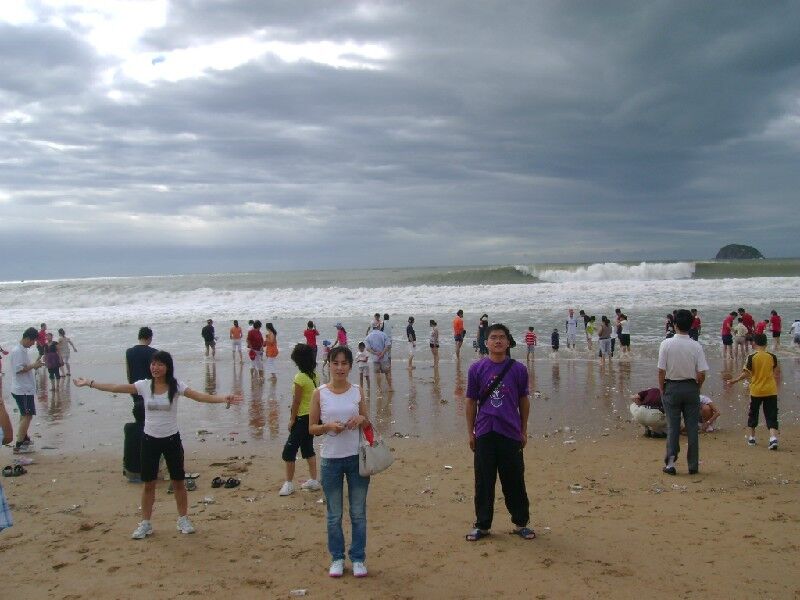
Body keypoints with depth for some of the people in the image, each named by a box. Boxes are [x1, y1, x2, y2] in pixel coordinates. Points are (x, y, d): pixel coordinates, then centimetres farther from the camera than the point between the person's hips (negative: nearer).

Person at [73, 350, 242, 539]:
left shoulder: (176, 386, -10)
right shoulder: (144, 385, -5)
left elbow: (200, 396, -21)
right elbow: (115, 388, -3)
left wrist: (224, 399, -35)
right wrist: (89, 383, -6)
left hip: (171, 439, -1)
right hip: (150, 440, 1)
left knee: (178, 482, 10)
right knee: (148, 484, 9)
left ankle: (183, 520, 26)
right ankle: (145, 524, 23)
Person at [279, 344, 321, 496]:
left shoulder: (300, 377, -20)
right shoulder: (314, 376, 3)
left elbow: (296, 401, -17)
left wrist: (292, 420, -7)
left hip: (302, 419, -8)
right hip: (312, 417, 9)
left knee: (289, 450, 0)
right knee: (308, 448, 19)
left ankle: (289, 483, 6)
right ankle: (313, 481, 23)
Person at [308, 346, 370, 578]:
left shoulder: (357, 392, 2)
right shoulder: (319, 393, -3)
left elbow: (367, 424, 11)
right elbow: (312, 428, 0)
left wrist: (361, 420, -11)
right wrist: (329, 426, -19)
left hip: (357, 457, 1)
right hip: (331, 459, -1)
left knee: (358, 512, 8)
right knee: (334, 514, 9)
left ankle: (358, 558, 21)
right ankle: (337, 558, 24)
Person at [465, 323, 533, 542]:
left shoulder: (518, 369, 0)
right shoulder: (477, 369, 0)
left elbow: (524, 401, 9)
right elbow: (471, 402, 6)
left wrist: (524, 431, 10)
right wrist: (470, 432, 5)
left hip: (511, 433, 0)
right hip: (484, 433, 0)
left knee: (514, 481, 8)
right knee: (484, 481, 7)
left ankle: (521, 523, 23)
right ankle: (482, 525, 19)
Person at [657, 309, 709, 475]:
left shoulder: (666, 344, -11)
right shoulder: (696, 346, -9)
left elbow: (661, 371, -9)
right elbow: (701, 374, -8)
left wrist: (662, 389, 4)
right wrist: (696, 388, 10)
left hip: (671, 388, -1)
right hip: (691, 388, 1)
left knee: (672, 426, 8)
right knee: (692, 427, 8)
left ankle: (670, 460, 0)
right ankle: (693, 465, 14)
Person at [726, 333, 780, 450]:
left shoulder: (752, 357, -10)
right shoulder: (772, 357, -1)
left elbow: (746, 374, -12)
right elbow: (774, 371, 14)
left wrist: (734, 381, -1)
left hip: (756, 390, -1)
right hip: (771, 391, 2)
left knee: (753, 414, 16)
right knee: (771, 416, 2)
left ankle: (752, 437, 25)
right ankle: (773, 438, -15)